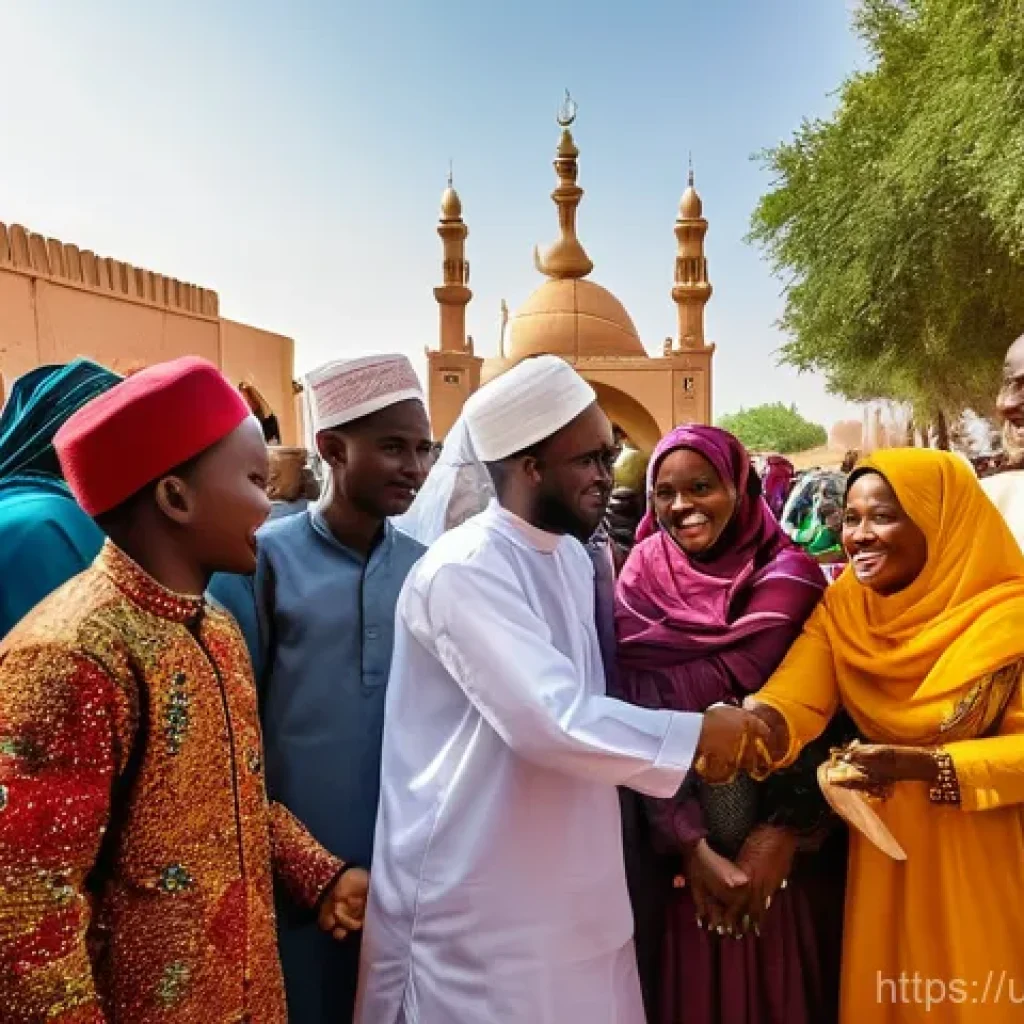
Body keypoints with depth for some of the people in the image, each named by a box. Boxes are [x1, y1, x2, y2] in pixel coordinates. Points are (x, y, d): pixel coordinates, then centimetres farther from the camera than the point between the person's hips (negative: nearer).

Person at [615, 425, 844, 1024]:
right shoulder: (641, 581, -6)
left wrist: (785, 830, -16)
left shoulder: (790, 578, -7)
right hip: (676, 846, 0)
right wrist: (692, 846, -16)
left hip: (780, 843, 0)